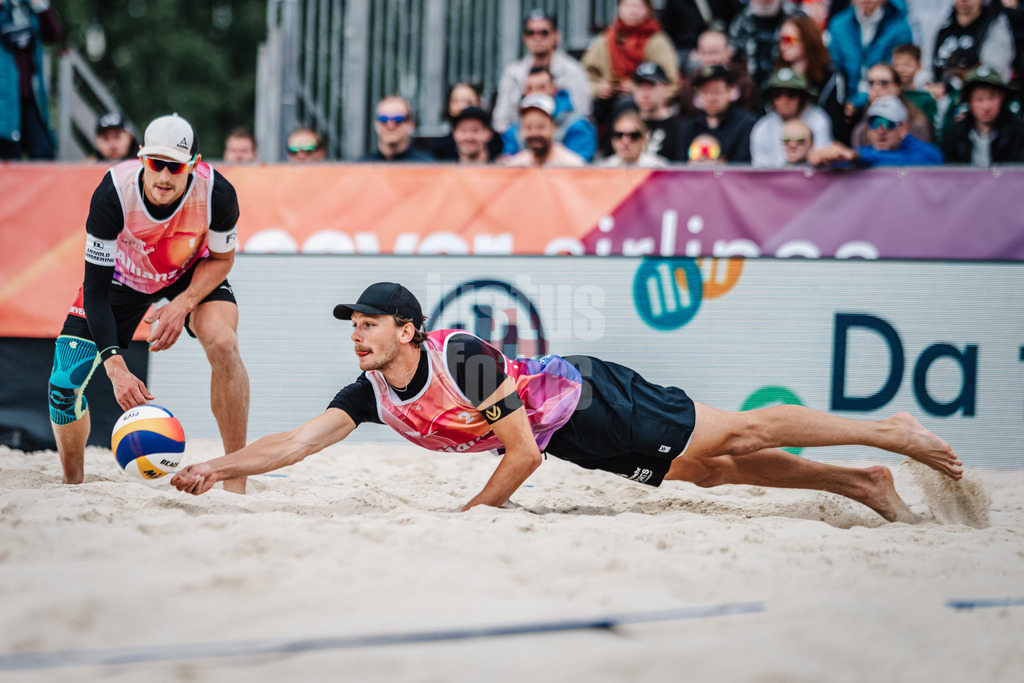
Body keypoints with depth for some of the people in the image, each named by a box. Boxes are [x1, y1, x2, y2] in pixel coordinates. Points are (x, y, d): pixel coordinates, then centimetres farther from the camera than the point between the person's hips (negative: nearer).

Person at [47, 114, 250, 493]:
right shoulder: (113, 193, -36)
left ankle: (236, 482, -21)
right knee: (65, 383, -8)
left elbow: (222, 258, -12)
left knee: (223, 343, -30)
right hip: (123, 274, 0)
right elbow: (96, 289, -31)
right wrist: (115, 367, -42)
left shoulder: (217, 193, -33)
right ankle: (72, 486, 22)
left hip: (192, 274, 0)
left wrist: (184, 304, -30)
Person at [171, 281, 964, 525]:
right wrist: (215, 468, -24)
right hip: (571, 440, 7)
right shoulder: (373, 393, -9)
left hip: (595, 400, -7)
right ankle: (865, 484, 22)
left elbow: (523, 452, -29)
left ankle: (890, 430, 11)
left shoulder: (461, 358, -31)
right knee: (715, 470, 12)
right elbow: (298, 442, -13)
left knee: (740, 434, -2)